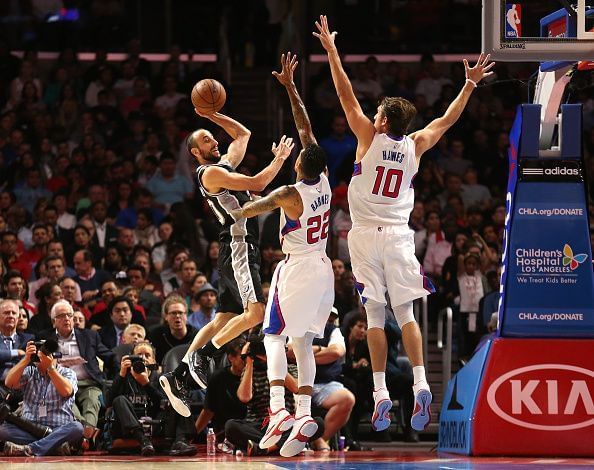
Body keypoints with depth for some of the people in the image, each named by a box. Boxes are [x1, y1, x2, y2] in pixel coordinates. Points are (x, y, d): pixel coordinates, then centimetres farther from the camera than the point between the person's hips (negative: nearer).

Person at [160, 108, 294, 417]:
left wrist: (212, 115, 22)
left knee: (223, 319, 6)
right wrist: (279, 159, -4)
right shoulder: (210, 173, -9)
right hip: (238, 247, -10)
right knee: (255, 312, -19)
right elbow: (257, 184, -16)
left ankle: (177, 376, 3)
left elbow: (243, 134, 31)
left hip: (242, 249, 10)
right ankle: (202, 354, -15)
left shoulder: (225, 164, 19)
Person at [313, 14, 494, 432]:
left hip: (367, 235, -2)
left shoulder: (369, 138, -3)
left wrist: (331, 51, 5)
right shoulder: (415, 146, 4)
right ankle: (421, 385, -14)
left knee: (375, 315, -1)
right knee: (405, 313, 4)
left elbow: (347, 96, 0)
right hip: (399, 235, 2)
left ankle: (381, 393, -7)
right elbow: (448, 119, 18)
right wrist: (470, 84, 27)